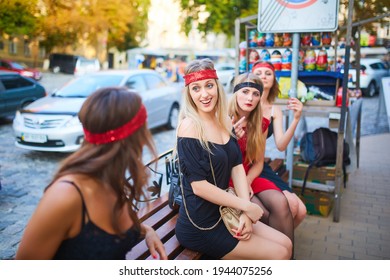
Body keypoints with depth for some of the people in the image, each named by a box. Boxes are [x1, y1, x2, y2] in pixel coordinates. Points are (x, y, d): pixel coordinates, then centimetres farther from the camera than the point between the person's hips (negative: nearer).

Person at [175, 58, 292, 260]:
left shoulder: (224, 122, 5)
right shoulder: (189, 125, -19)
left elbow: (237, 167, 2)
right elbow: (199, 186, -22)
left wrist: (245, 213, -10)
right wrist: (247, 206, -15)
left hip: (223, 213, 7)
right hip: (200, 227, -7)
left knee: (285, 244, 9)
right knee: (279, 254, -2)